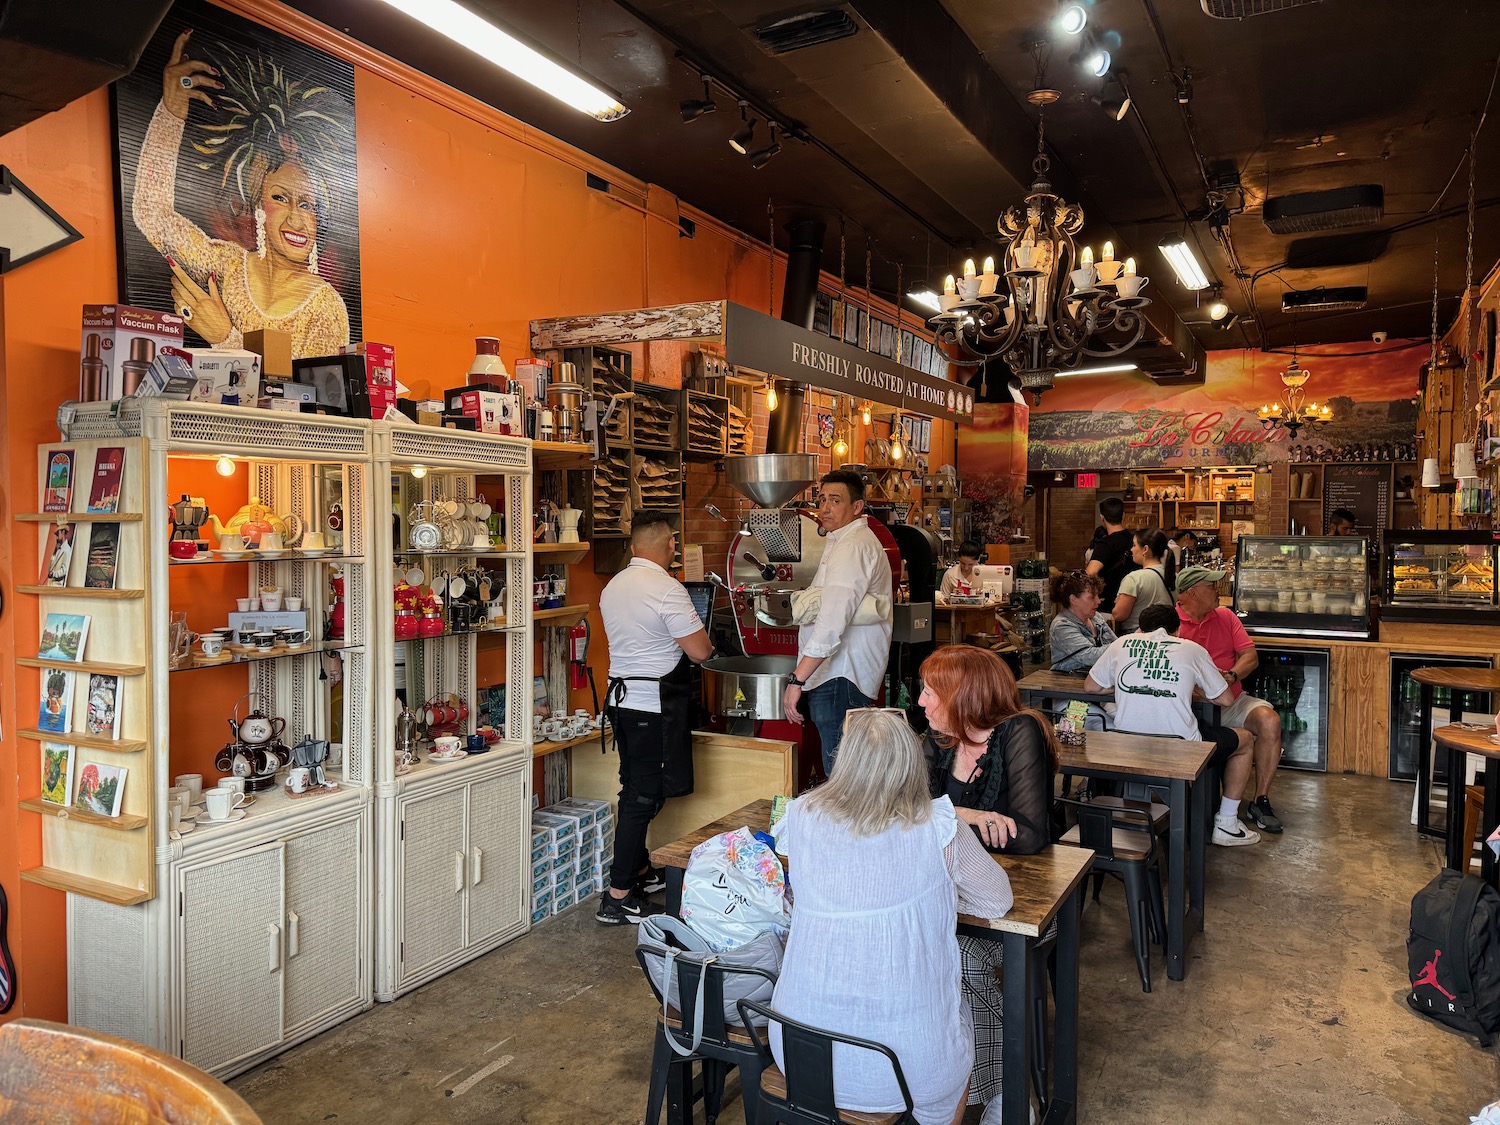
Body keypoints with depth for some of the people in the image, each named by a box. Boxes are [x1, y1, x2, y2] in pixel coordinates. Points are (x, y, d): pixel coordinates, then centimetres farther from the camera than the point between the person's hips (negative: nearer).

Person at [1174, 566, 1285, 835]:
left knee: (1270, 721, -21)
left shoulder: (1225, 616, 15)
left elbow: (1250, 656, 11)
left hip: (1231, 699, 5)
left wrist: (1231, 675, -13)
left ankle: (1260, 801, -9)